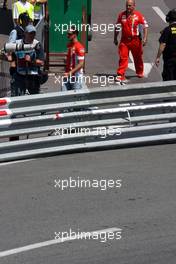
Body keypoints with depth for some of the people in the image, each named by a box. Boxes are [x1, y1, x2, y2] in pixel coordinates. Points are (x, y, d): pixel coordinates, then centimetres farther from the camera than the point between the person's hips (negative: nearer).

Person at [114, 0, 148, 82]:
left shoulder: (138, 15, -7)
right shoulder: (122, 15, 1)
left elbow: (145, 26, -7)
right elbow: (117, 27, 12)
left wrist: (145, 38, -17)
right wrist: (115, 39, 15)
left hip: (135, 40, -1)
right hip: (124, 40, 1)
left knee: (138, 57, 15)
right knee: (123, 58, -7)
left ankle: (140, 72, 36)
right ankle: (121, 75, -8)